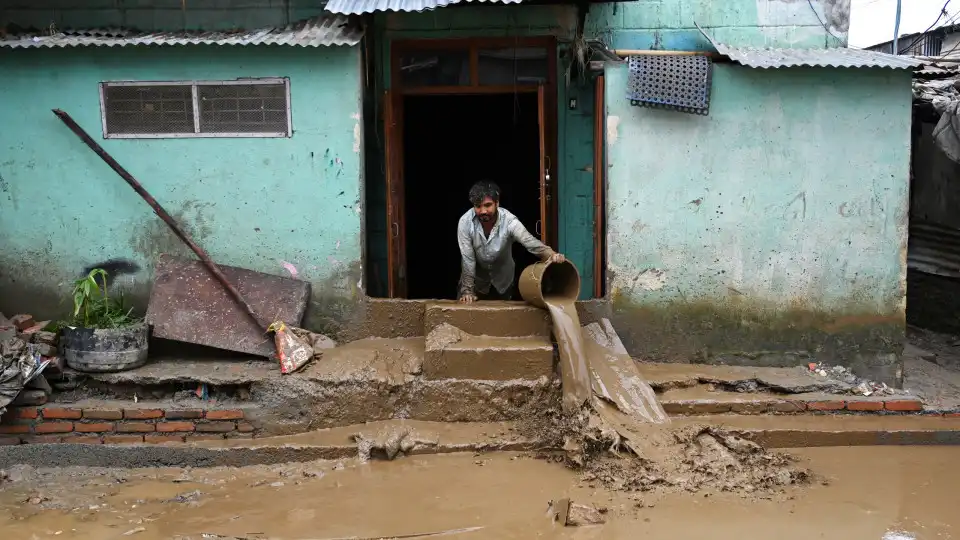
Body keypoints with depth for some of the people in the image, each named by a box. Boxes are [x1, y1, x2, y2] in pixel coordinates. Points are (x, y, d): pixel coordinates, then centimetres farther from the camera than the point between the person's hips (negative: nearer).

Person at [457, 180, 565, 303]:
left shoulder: (509, 220, -28)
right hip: (476, 279, -1)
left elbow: (530, 242, -39)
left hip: (503, 280, 1)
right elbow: (467, 259, -23)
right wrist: (467, 291, -26)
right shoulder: (465, 222, -26)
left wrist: (551, 255, -58)